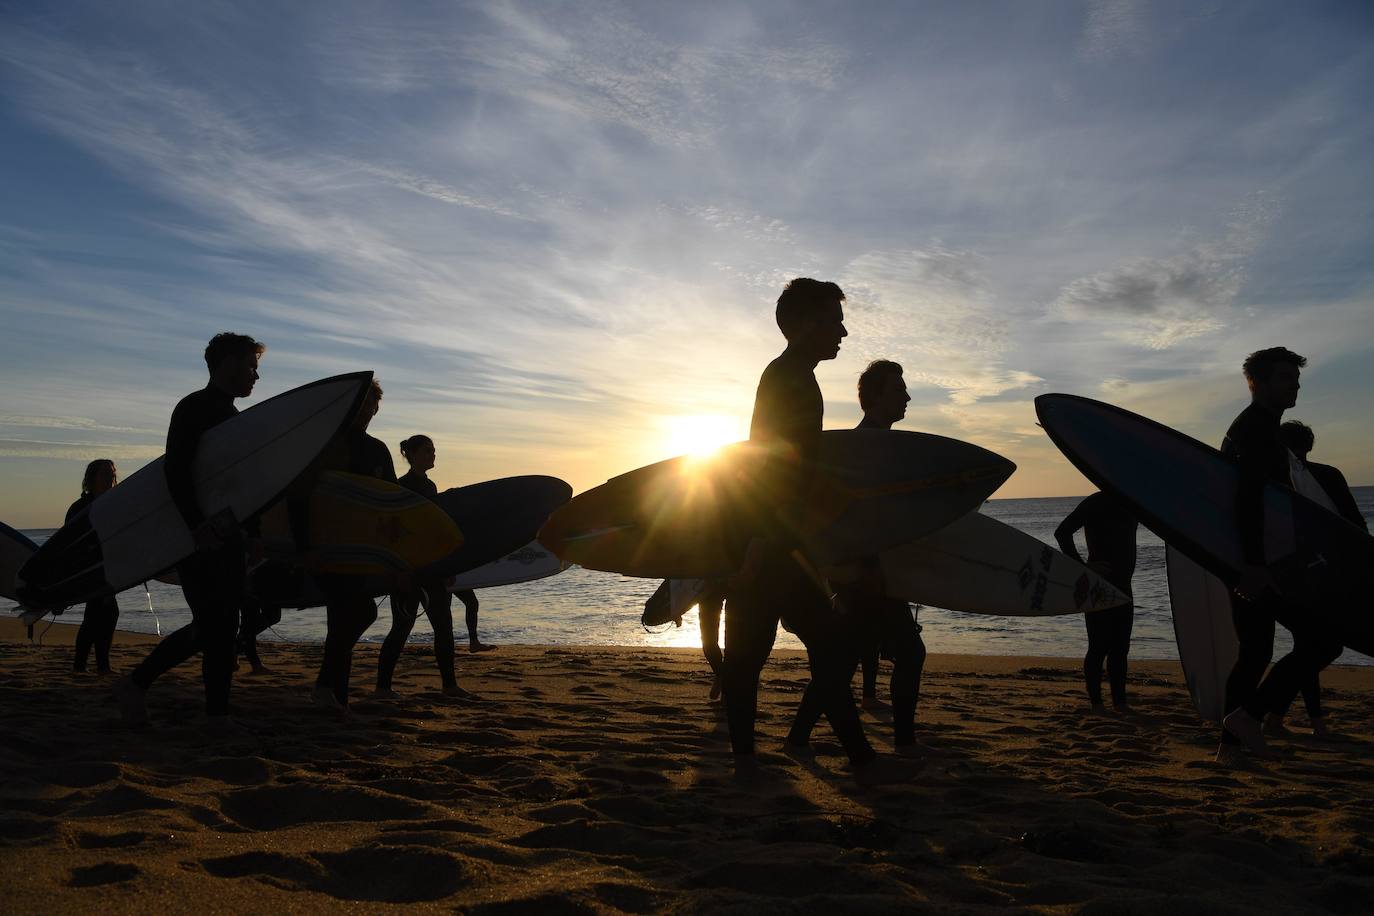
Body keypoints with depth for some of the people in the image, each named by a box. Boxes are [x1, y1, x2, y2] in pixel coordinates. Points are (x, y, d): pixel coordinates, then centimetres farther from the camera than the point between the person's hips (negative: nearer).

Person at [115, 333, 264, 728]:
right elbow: (175, 471, -19)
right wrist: (197, 527, -27)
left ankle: (218, 714, 13)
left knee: (224, 625, 7)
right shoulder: (194, 408, -9)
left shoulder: (232, 417, 17)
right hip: (198, 539, -8)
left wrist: (257, 531, 16)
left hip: (226, 536, 8)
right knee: (211, 626, -9)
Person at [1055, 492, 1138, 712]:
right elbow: (1062, 532, -19)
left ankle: (1119, 700, 15)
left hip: (1122, 586, 7)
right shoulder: (1094, 504, -11)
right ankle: (1095, 700, 5)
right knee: (1099, 646, -4)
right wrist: (1083, 567, -21)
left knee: (1120, 647, 9)